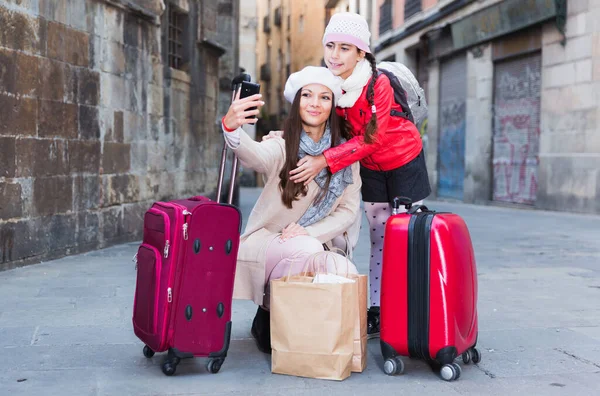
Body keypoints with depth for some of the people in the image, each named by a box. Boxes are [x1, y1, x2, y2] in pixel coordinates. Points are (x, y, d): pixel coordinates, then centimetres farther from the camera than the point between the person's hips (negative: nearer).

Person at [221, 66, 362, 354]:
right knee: (305, 250, -35)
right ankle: (267, 316, -8)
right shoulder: (282, 147, -11)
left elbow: (349, 210, -1)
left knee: (345, 272, -27)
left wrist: (311, 232, -19)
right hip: (266, 241, -3)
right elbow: (253, 155, -35)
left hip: (314, 244, 3)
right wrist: (231, 128, -59)